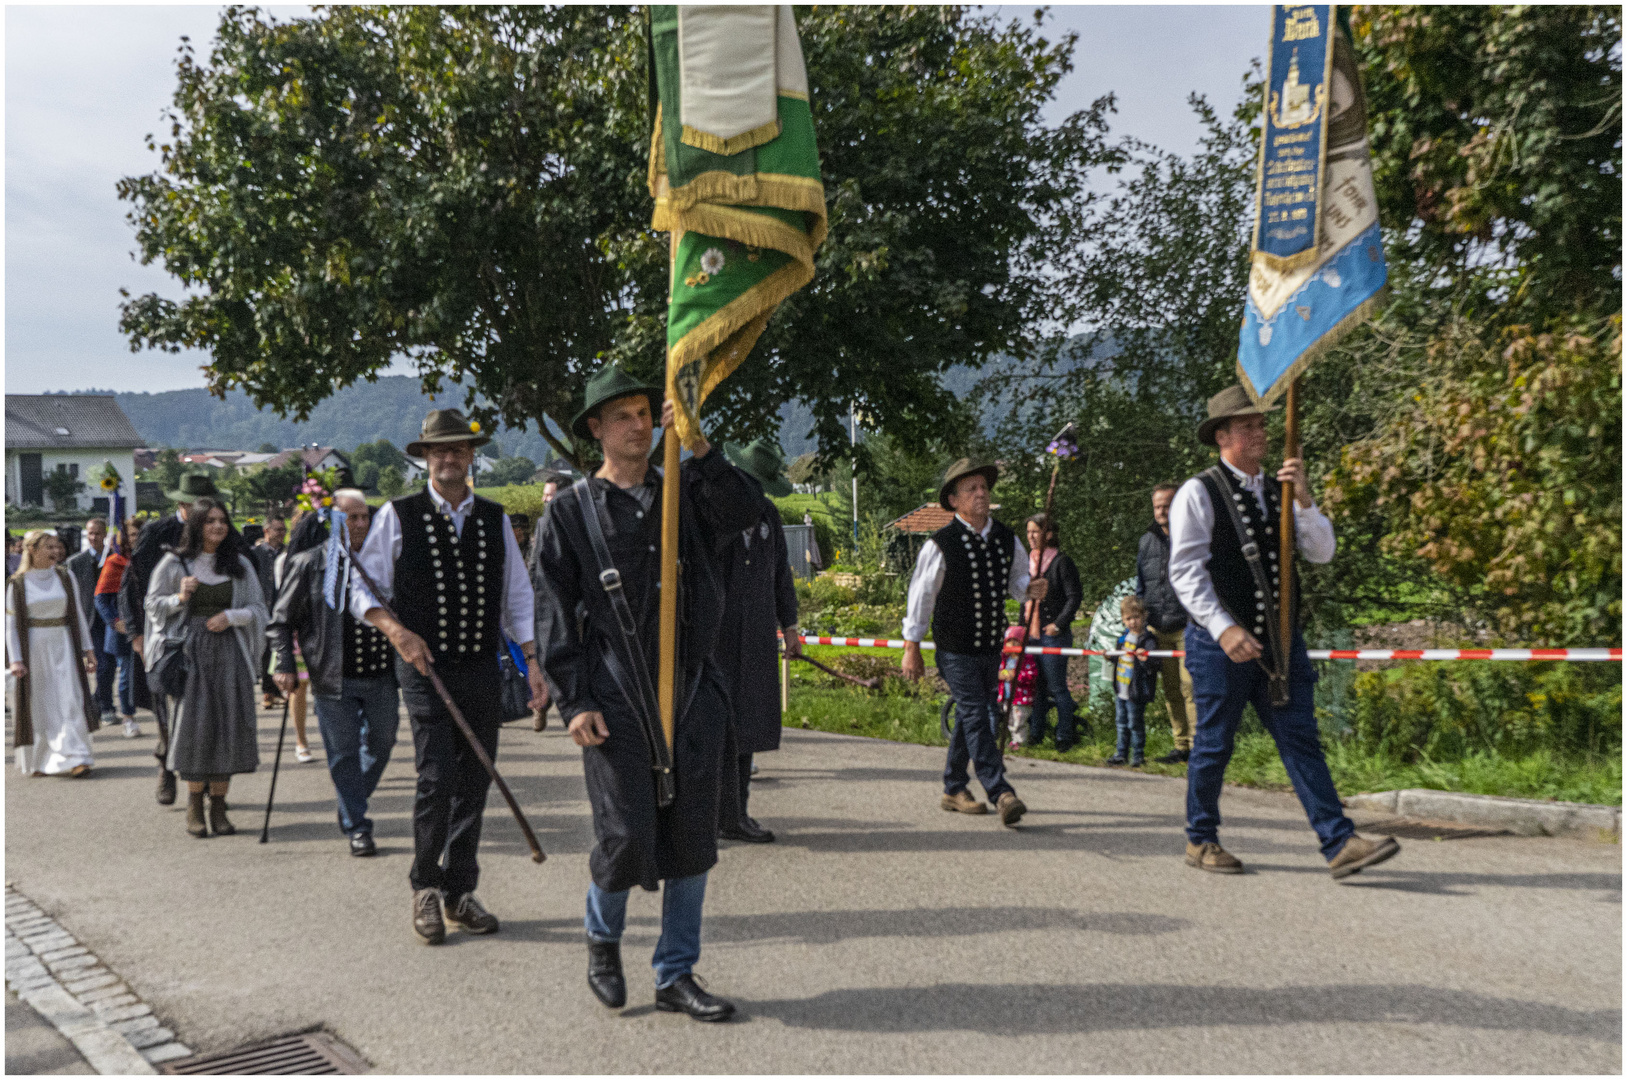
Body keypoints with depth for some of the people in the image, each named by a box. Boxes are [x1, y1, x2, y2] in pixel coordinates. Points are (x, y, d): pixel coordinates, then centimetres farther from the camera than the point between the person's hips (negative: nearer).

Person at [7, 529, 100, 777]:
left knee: (69, 701, -7)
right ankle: (38, 761, 20)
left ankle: (73, 758, -7)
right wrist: (15, 659, -8)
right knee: (39, 707, 5)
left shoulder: (66, 578, 5)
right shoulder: (17, 584, -1)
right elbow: (11, 625, -1)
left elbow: (78, 615, 8)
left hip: (62, 647, 1)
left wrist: (87, 650, 5)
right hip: (33, 649, -1)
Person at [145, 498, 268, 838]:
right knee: (193, 724, -7)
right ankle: (194, 804, 6)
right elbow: (153, 605, 8)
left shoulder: (240, 564, 8)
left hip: (228, 652, 2)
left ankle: (218, 805, 7)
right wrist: (180, 598, -11)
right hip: (189, 652, -2)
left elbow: (258, 608, 10)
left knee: (227, 724, -2)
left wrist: (232, 616, -8)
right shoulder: (174, 563, 4)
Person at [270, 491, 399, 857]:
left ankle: (353, 805, 36)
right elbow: (281, 621, 2)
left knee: (382, 741, 12)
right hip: (334, 677, -4)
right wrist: (285, 665, -5)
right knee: (343, 753, 2)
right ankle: (356, 826, 14)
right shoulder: (309, 564, -4)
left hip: (381, 675, 4)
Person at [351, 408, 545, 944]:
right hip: (425, 669, -4)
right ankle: (426, 890, 10)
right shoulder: (398, 516, -1)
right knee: (436, 780, -10)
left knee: (475, 784, 8)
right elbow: (362, 588, 2)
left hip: (482, 669, 4)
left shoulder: (495, 519, 9)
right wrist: (396, 630, -16)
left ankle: (460, 892, 22)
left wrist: (531, 658, 4)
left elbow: (517, 595, 13)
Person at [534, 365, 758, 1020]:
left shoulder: (684, 493, 11)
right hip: (615, 699, -3)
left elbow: (742, 514, -10)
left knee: (691, 838, 7)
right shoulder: (571, 512, 4)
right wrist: (575, 702, -7)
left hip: (694, 693, 3)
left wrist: (698, 448, -18)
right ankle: (603, 936, 26)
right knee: (627, 835, -7)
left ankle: (676, 977, 21)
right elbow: (555, 614, 1)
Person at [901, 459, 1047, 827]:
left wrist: (1031, 589, -10)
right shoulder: (941, 545, -11)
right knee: (976, 716, -12)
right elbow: (921, 596, -6)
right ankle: (1001, 793, -15)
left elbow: (1017, 579, 16)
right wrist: (912, 648, -4)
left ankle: (954, 789, 26)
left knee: (970, 716, 14)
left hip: (991, 646, 6)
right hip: (955, 648, -6)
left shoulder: (1006, 539, 4)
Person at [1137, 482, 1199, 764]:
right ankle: (1181, 746, 16)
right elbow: (1140, 587, 22)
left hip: (1188, 627, -6)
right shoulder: (1147, 542, 15)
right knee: (1170, 691, 9)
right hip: (1158, 629, 6)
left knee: (1190, 688, -11)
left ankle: (1197, 745, -5)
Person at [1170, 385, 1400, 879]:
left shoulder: (1278, 490, 14)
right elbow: (1185, 571, -10)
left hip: (1279, 638, 5)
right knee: (1214, 744, 5)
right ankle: (1201, 840, 20)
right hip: (1222, 640, -5)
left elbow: (1321, 552, 6)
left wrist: (1304, 500, -10)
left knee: (1301, 740, 0)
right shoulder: (1198, 493, -4)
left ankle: (1340, 843, -3)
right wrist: (1223, 628, -20)